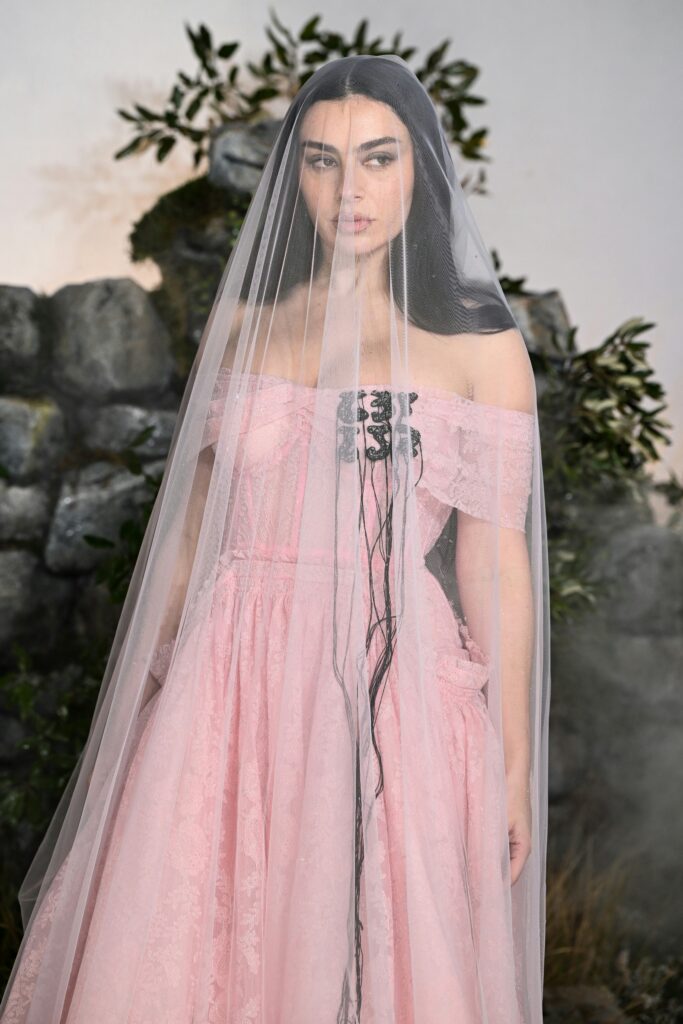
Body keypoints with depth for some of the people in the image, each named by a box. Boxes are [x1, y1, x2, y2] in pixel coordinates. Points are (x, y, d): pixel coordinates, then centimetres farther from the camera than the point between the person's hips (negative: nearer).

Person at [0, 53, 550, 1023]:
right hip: (235, 679, 3)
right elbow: (195, 518, 13)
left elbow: (494, 560, -2)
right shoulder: (243, 319, 9)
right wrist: (143, 691, 12)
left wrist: (513, 761, -2)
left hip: (395, 686, -3)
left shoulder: (481, 343, -1)